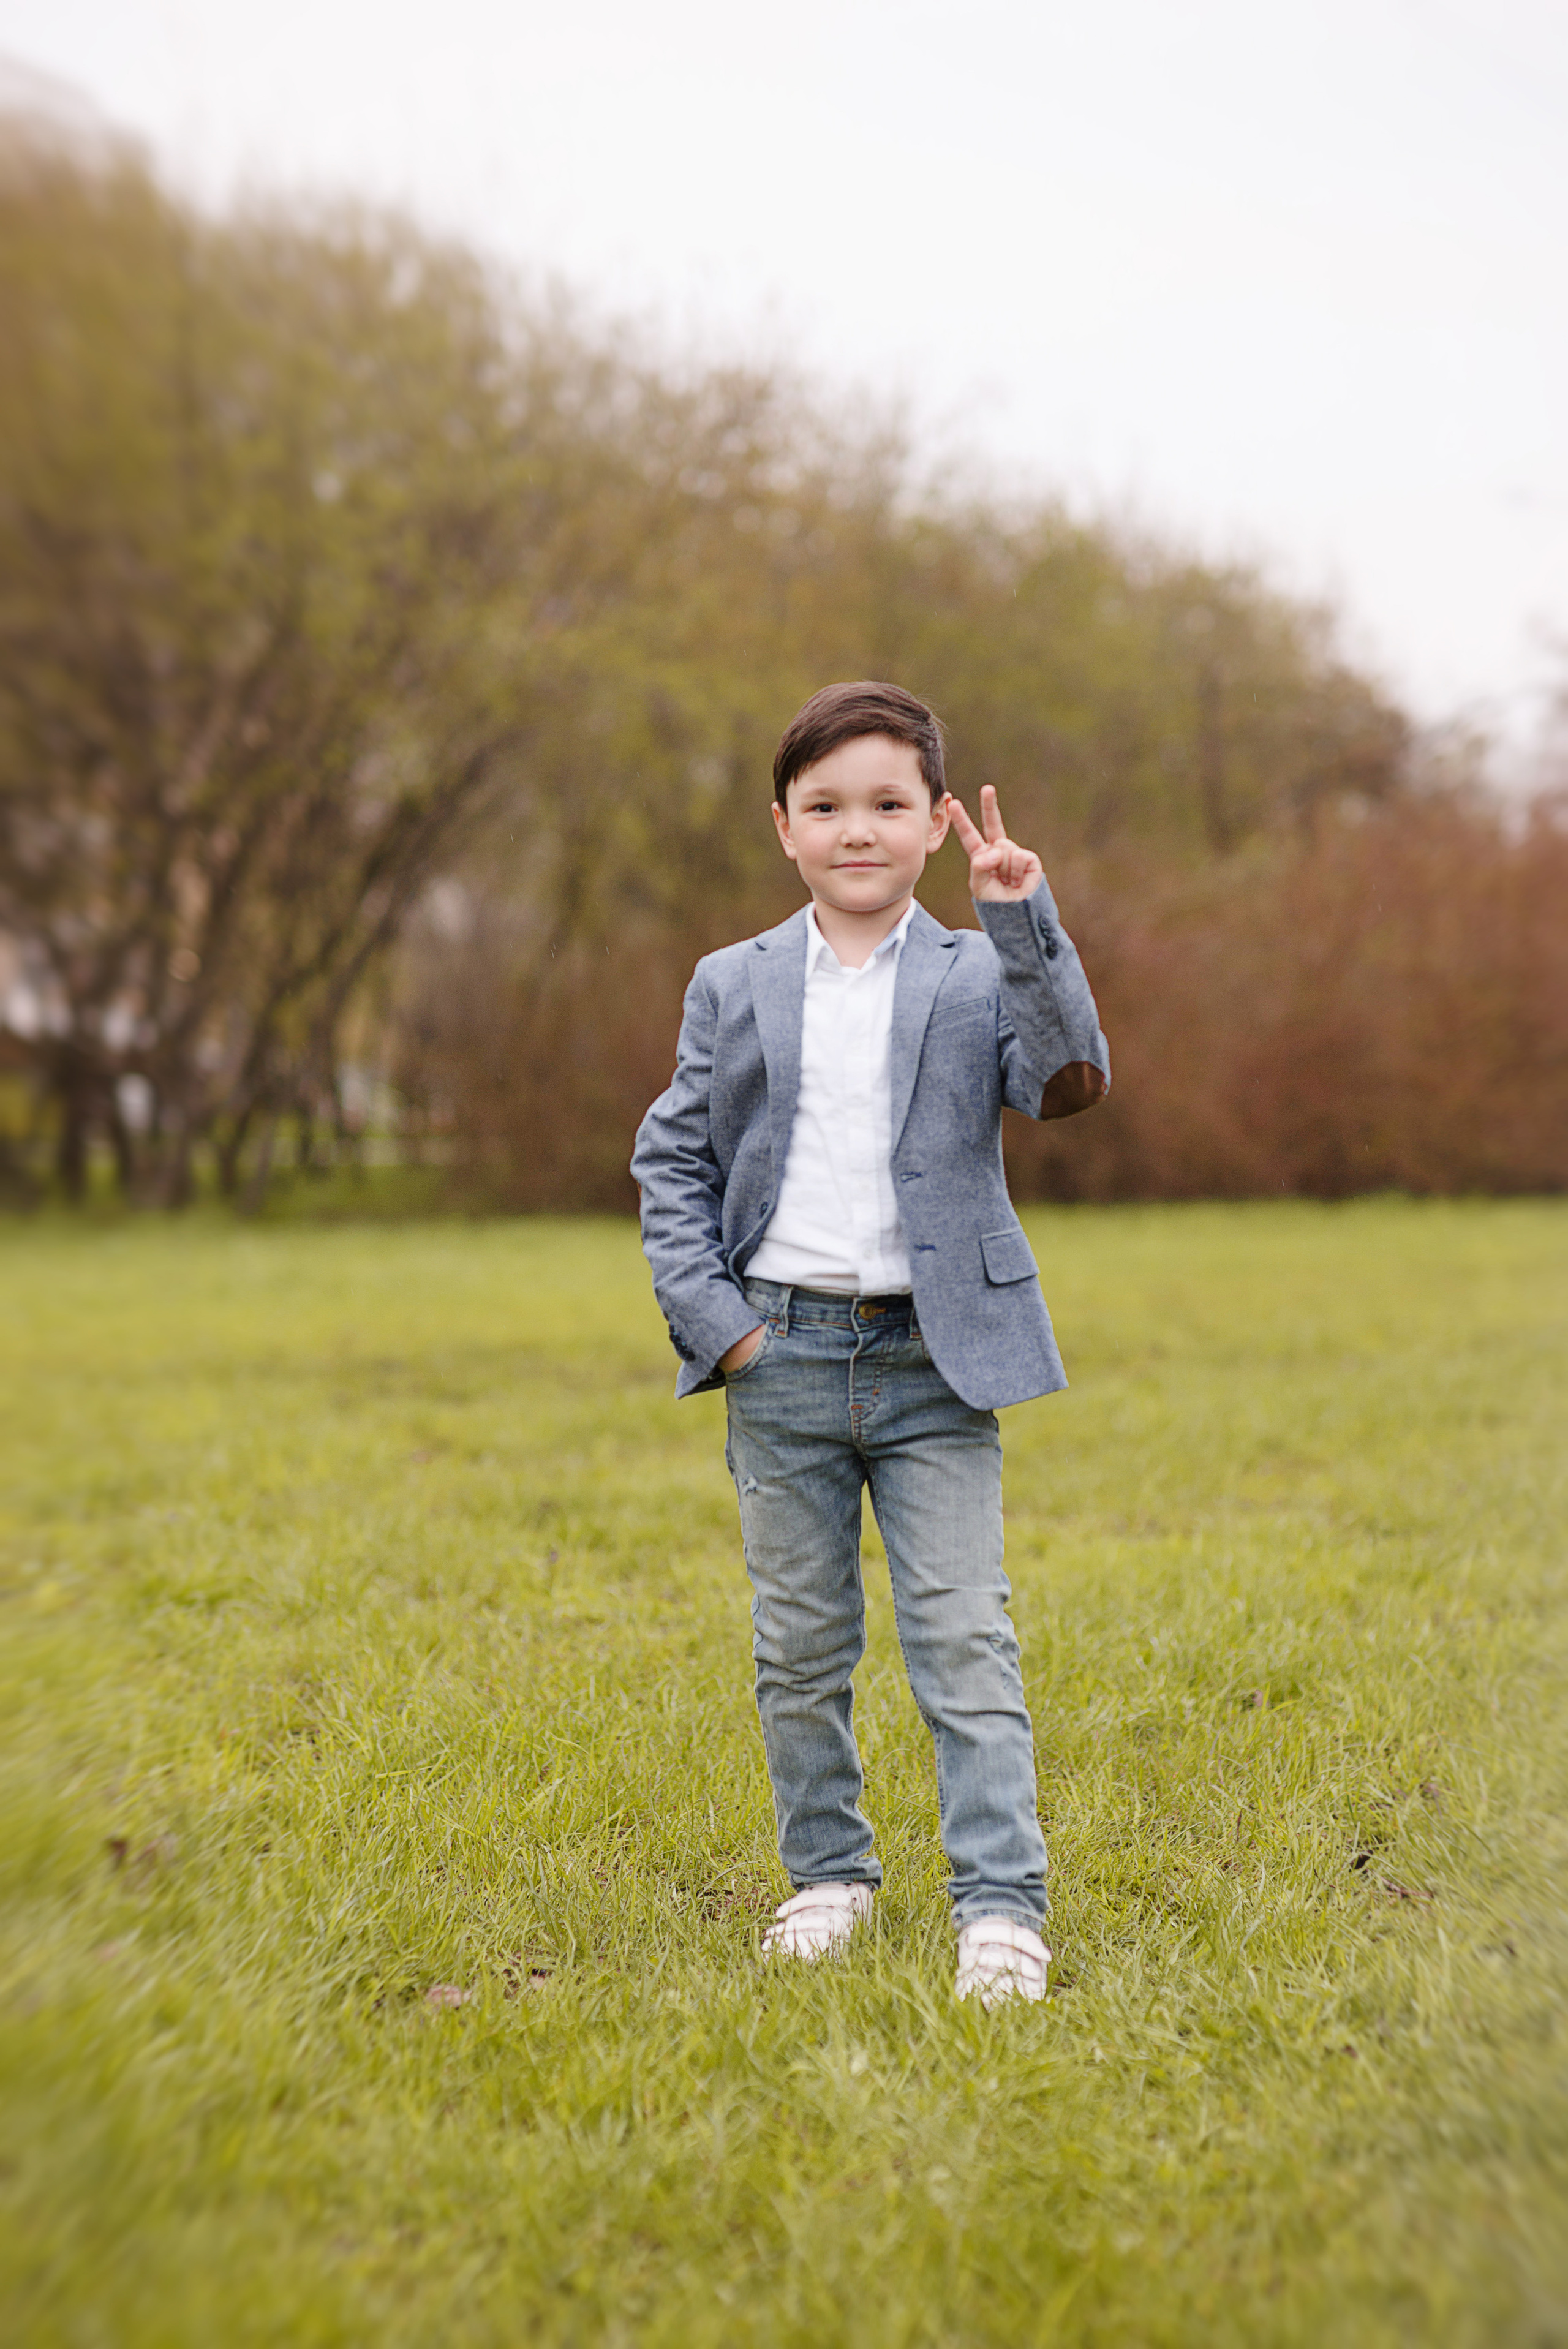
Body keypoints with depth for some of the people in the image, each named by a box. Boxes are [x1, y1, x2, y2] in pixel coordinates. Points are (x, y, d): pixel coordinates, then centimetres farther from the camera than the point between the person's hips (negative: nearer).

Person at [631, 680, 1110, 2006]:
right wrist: (708, 1313, -3)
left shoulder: (978, 977, 2)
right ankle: (828, 1872, 26)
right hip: (783, 1359, 2)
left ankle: (1001, 1904, 2)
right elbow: (673, 1159, 8)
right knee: (799, 1645, 11)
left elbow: (1072, 1082, -15)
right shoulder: (734, 988, 7)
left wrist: (1028, 930, -22)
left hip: (935, 1362, -2)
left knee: (964, 1636, -4)